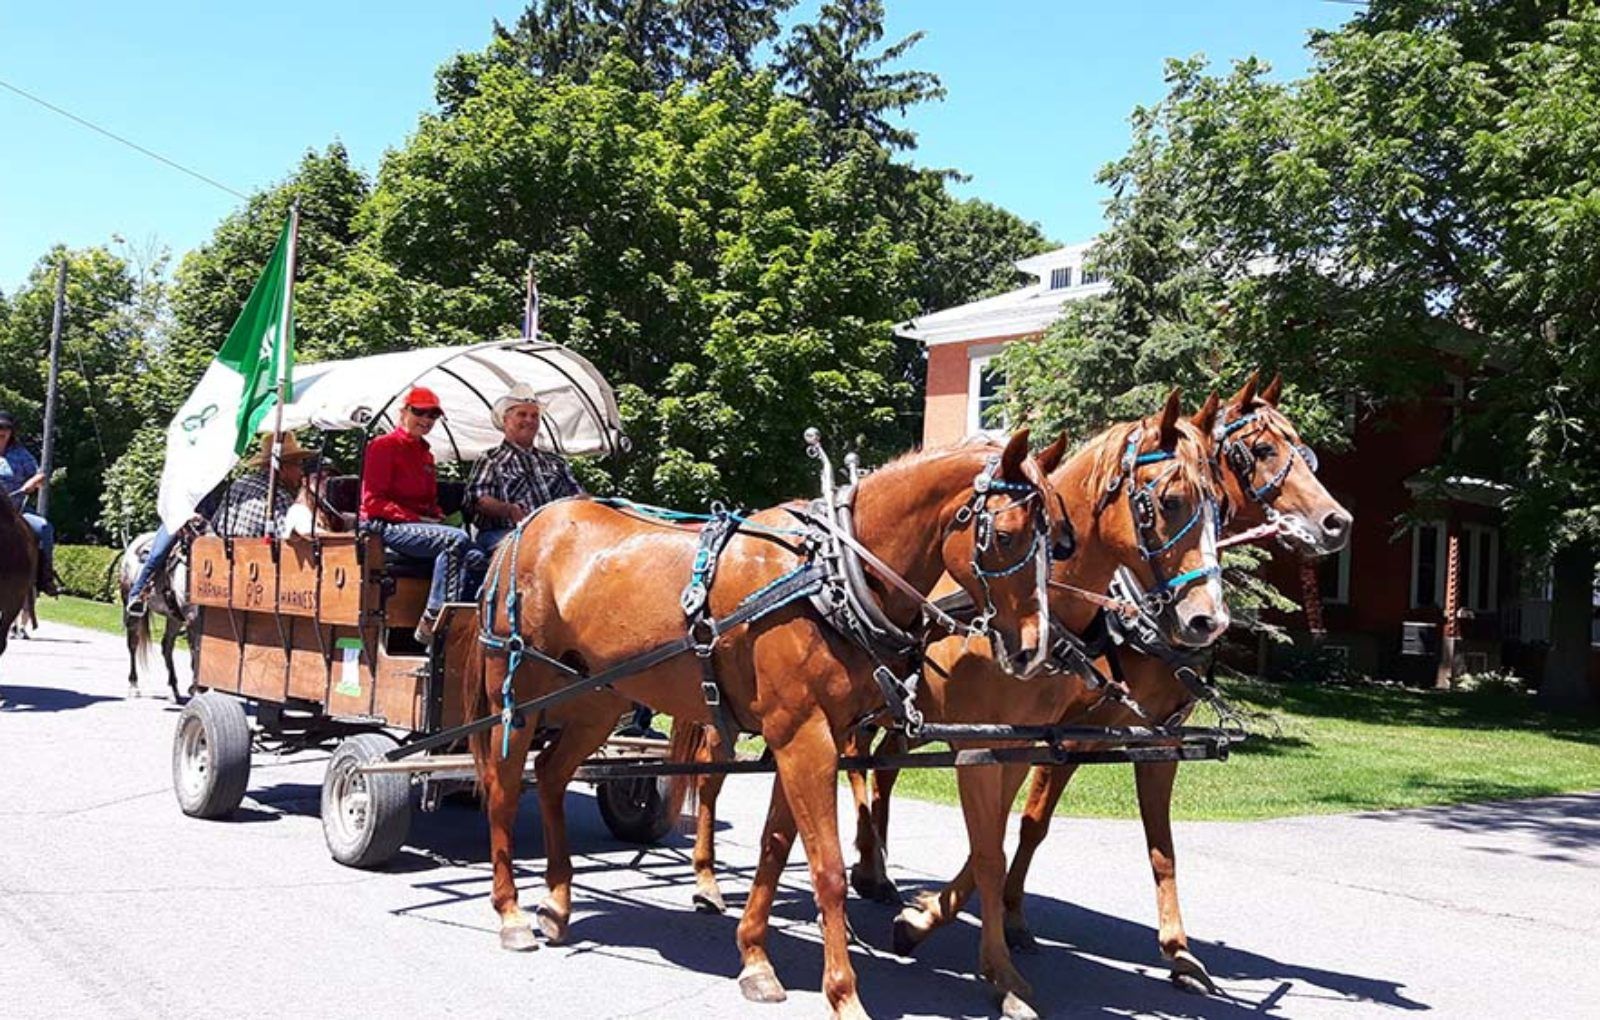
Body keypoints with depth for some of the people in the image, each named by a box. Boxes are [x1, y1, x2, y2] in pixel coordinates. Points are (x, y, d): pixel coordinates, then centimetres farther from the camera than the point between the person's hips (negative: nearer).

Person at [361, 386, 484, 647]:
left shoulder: (425, 453, 23)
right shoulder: (383, 446, -1)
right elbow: (373, 502, -8)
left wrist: (439, 518, 1)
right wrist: (415, 518, -16)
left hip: (423, 525, 7)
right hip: (387, 527, -7)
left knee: (474, 558, -21)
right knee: (456, 539, -31)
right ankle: (431, 622, -29)